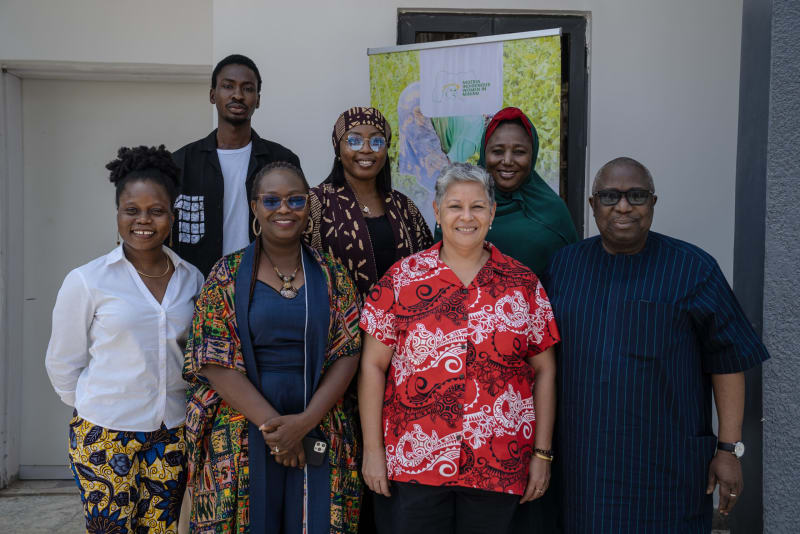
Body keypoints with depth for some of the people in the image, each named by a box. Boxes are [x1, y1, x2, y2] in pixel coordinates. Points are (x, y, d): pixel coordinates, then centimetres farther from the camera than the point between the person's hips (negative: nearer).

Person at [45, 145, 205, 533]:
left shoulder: (191, 279, 0)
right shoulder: (87, 281, -10)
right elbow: (63, 363, -1)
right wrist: (94, 409, 6)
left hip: (172, 434, 3)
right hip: (105, 435, -3)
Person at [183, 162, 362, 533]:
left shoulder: (331, 275, 5)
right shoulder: (227, 275, 1)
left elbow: (348, 352, -1)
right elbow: (215, 362, -6)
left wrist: (306, 421, -13)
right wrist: (271, 423, -14)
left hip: (319, 434, 1)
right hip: (242, 435, -1)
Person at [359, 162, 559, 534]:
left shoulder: (523, 284, 2)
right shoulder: (402, 279, -1)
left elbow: (544, 371, 5)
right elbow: (373, 365, 0)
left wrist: (542, 453, 2)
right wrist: (372, 449, -3)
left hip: (499, 466, 1)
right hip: (413, 462, -1)